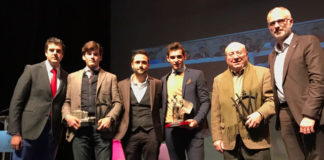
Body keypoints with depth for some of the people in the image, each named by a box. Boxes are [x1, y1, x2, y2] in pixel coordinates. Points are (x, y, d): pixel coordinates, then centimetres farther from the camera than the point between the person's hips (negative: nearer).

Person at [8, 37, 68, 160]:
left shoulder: (66, 77, 7)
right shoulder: (32, 70, 1)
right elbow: (16, 102, -2)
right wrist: (15, 133, -7)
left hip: (53, 132, 3)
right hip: (30, 131, -2)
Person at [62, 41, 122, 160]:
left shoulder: (110, 77, 14)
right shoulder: (72, 77, 20)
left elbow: (117, 103, 7)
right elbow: (67, 101, 15)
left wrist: (109, 118, -10)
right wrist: (67, 116, -4)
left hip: (101, 128, -1)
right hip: (79, 129, 2)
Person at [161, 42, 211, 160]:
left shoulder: (196, 75, 4)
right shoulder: (164, 79, 16)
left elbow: (205, 101, -1)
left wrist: (196, 120, -15)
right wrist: (164, 124, 1)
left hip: (192, 129, -3)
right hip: (171, 131, 4)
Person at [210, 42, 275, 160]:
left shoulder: (262, 73, 5)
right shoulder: (218, 80, 12)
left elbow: (272, 100, 0)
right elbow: (215, 112, 10)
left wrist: (260, 113, -19)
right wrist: (217, 137, 4)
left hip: (256, 140, -2)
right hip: (230, 142, 3)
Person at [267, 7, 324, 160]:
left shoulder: (308, 42, 0)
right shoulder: (272, 55, 20)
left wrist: (309, 114, -19)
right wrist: (277, 114, 9)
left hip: (307, 113, -5)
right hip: (285, 115, 6)